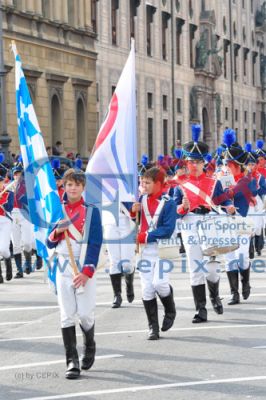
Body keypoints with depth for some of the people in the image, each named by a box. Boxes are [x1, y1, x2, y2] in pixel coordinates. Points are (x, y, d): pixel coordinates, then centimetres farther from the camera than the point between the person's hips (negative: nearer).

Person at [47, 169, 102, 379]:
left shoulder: (91, 211, -1)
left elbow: (95, 243, -6)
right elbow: (50, 243, 11)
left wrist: (87, 271, -14)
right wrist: (57, 232, -11)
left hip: (85, 268, -3)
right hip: (63, 267, 3)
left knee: (86, 313, -4)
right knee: (67, 315, -1)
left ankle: (90, 347, 24)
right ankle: (72, 360, 2)